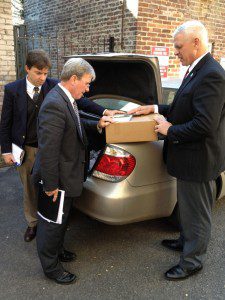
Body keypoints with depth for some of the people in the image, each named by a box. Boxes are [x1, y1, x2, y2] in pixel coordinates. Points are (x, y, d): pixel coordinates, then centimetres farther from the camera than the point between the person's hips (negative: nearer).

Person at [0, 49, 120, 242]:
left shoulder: (53, 86, -6)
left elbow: (78, 100, -3)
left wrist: (104, 112, -13)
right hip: (25, 149, 0)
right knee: (30, 189, 15)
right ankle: (33, 223, 36)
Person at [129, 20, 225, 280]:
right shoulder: (196, 70, 9)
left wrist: (170, 131, -16)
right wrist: (156, 109, 6)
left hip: (198, 160, -10)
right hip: (191, 156, 10)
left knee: (197, 212, 9)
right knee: (188, 207, 26)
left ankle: (192, 261, 29)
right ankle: (186, 241, 48)